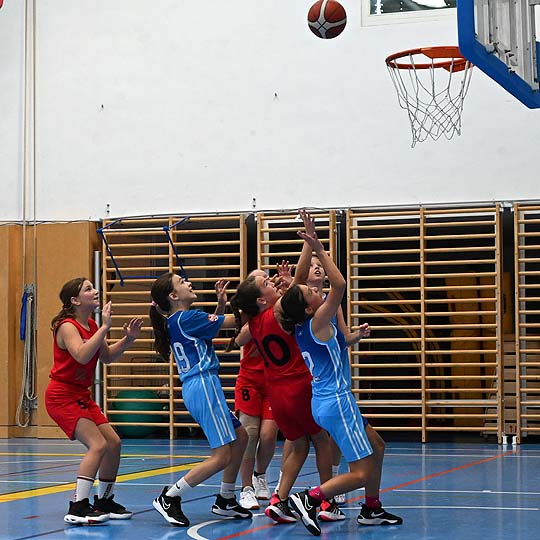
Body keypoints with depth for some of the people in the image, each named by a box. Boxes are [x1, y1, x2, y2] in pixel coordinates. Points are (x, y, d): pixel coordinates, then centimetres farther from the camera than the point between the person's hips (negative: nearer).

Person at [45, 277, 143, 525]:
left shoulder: (91, 325, 9)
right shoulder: (67, 326, -17)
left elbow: (107, 357, 16)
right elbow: (82, 356, -34)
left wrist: (128, 338, 2)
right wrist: (104, 327, -32)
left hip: (81, 396, 9)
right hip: (62, 396, -9)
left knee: (114, 443, 8)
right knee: (98, 444, -21)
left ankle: (104, 501, 24)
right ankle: (77, 508, -21)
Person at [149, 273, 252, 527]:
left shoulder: (176, 321, 13)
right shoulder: (187, 318, -14)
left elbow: (212, 324, 29)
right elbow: (233, 321, -9)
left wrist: (221, 302, 13)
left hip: (195, 387, 10)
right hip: (203, 385, -10)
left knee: (240, 436, 18)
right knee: (222, 456, -7)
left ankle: (225, 501, 23)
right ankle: (169, 498, -4)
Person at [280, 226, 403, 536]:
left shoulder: (301, 325, 5)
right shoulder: (317, 322, -18)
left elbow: (298, 280, 16)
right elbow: (340, 285, -26)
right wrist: (320, 251, -21)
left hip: (325, 401, 10)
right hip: (336, 402, -10)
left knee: (376, 450, 22)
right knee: (361, 473, -8)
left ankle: (372, 510, 30)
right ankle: (310, 499, -12)